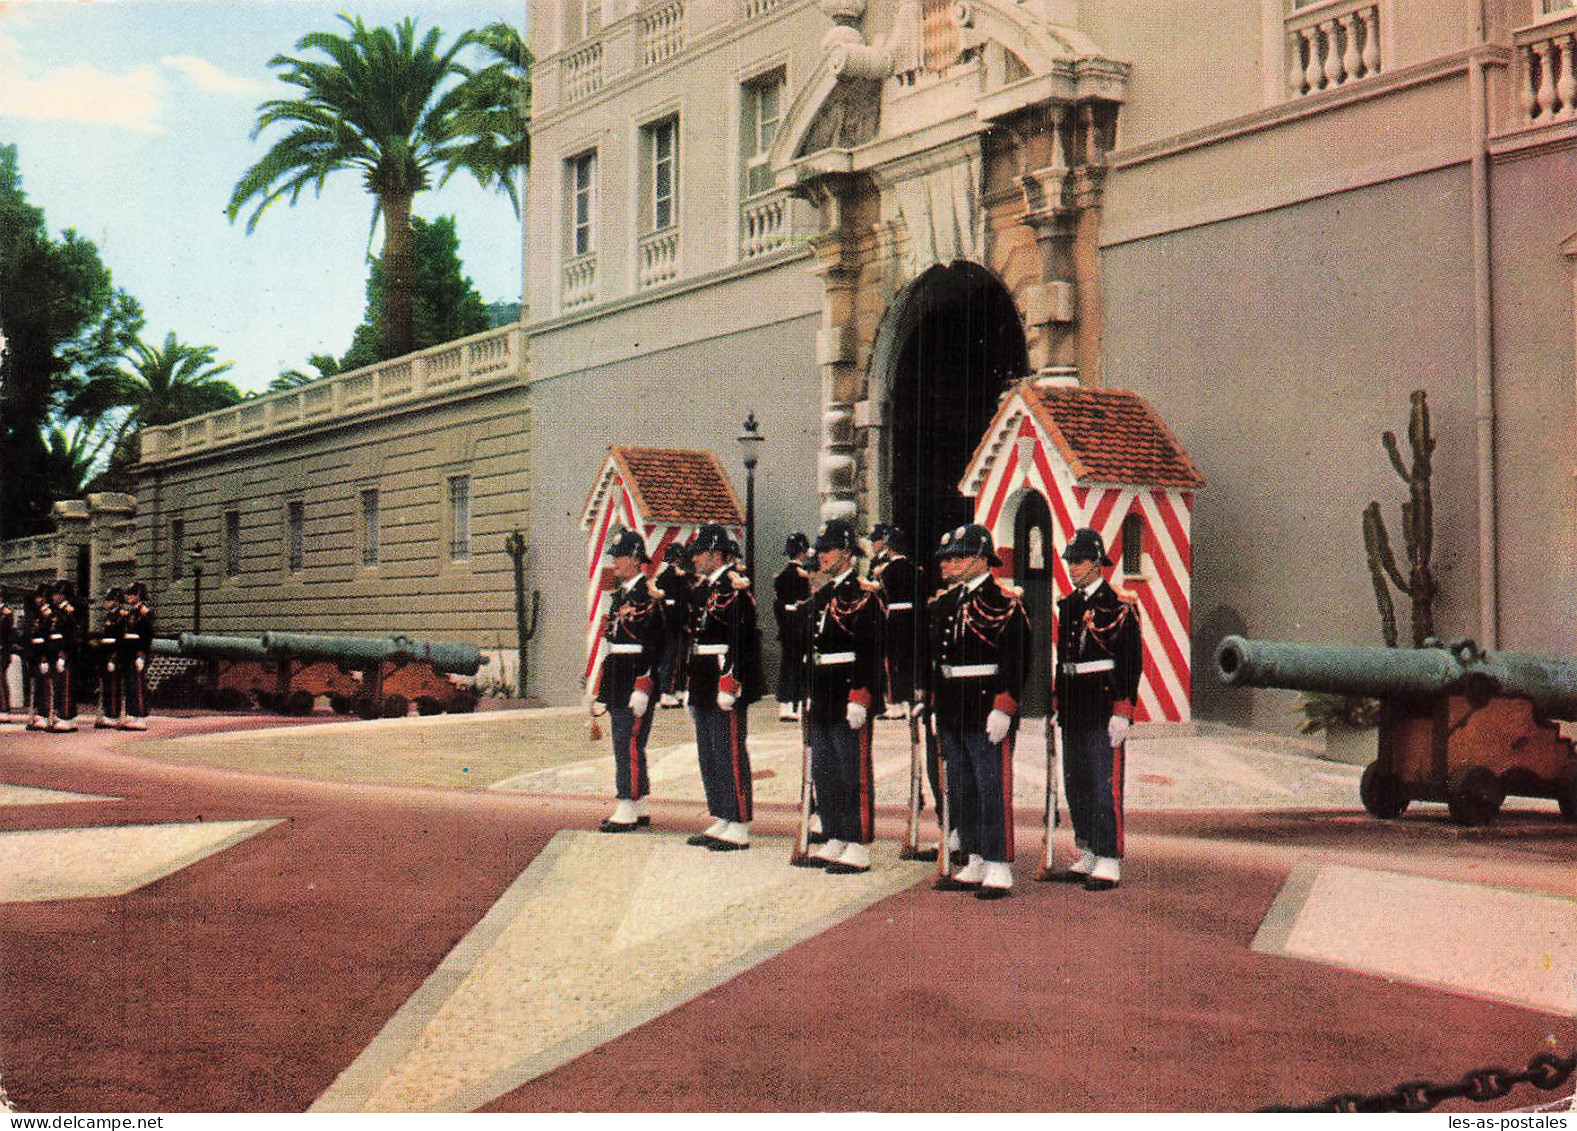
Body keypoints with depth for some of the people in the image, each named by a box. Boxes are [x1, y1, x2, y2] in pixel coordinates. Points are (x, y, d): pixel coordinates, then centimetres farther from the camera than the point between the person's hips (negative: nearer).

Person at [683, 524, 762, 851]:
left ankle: (739, 828, 0)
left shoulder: (734, 588, -13)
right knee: (709, 756, 14)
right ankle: (720, 821, 22)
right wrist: (691, 687, 20)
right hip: (704, 687, 10)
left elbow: (741, 640, -20)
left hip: (726, 685, -10)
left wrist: (729, 685, -24)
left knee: (730, 755, -5)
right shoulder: (701, 588, 16)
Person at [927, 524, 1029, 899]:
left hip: (988, 714, -8)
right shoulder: (945, 604, 14)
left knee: (993, 791, -4)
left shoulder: (1004, 604, -9)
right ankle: (975, 865, 22)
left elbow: (1016, 660, -15)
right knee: (961, 792, 13)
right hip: (952, 717, 8)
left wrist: (1003, 709, -20)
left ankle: (999, 871, 1)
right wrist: (935, 705, 17)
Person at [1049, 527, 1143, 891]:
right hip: (1074, 712, 8)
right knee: (1077, 787, 11)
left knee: (1105, 786, -5)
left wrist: (1122, 712, -16)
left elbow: (1132, 661, -11)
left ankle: (1110, 864, 0)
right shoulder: (1068, 605, 14)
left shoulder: (1118, 605, -8)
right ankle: (1088, 858, 20)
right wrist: (1057, 704, 17)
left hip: (1105, 708, -8)